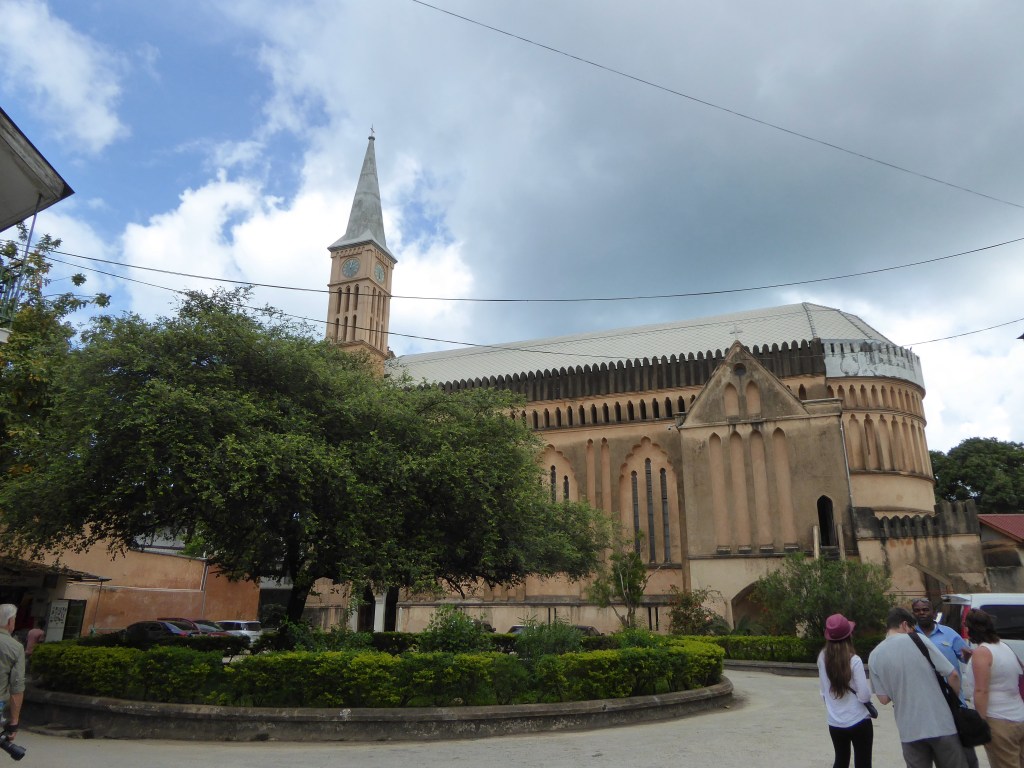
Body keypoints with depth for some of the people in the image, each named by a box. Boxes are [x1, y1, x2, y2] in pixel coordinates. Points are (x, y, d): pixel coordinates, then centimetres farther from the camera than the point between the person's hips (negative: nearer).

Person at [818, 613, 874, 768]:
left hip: (834, 723, 4)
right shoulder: (854, 660, -17)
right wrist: (867, 692, 7)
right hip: (858, 722, -4)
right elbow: (864, 696, -15)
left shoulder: (822, 658, -4)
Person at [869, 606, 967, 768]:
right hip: (940, 724, -2)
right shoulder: (919, 640, -6)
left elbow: (884, 699, 1)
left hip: (909, 731, 2)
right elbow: (953, 675, -5)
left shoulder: (874, 656, 0)